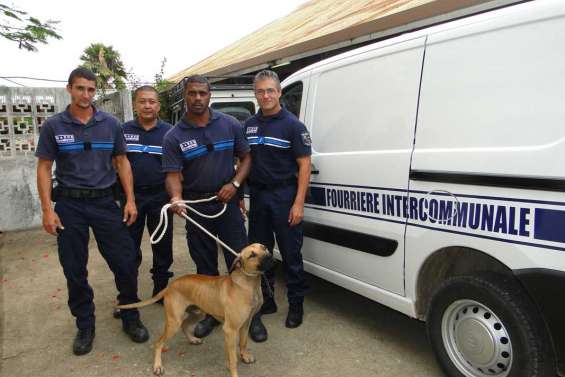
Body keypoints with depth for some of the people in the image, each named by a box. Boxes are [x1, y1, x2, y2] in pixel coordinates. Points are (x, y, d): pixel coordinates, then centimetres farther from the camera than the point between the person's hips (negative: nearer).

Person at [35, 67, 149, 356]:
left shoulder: (110, 124, 2)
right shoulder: (53, 126, -1)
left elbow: (122, 162, 6)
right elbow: (44, 168, 1)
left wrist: (130, 200, -2)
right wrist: (47, 210, -7)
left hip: (105, 202, 1)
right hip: (69, 205, 0)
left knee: (125, 263, 0)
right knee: (74, 270, 8)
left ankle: (131, 318, 21)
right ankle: (85, 325, 27)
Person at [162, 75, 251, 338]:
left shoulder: (230, 125, -1)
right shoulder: (174, 137, -4)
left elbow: (246, 157, 5)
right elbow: (173, 175, -9)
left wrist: (235, 184, -11)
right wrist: (176, 198, -30)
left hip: (227, 201, 0)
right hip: (196, 205, 1)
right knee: (205, 265, 13)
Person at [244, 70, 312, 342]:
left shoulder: (292, 125, -6)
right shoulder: (249, 125, 10)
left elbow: (304, 165, -9)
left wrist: (298, 203, -16)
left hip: (284, 196, -5)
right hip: (257, 196, 5)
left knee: (291, 253, 3)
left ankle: (296, 304, 19)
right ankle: (265, 300, 28)